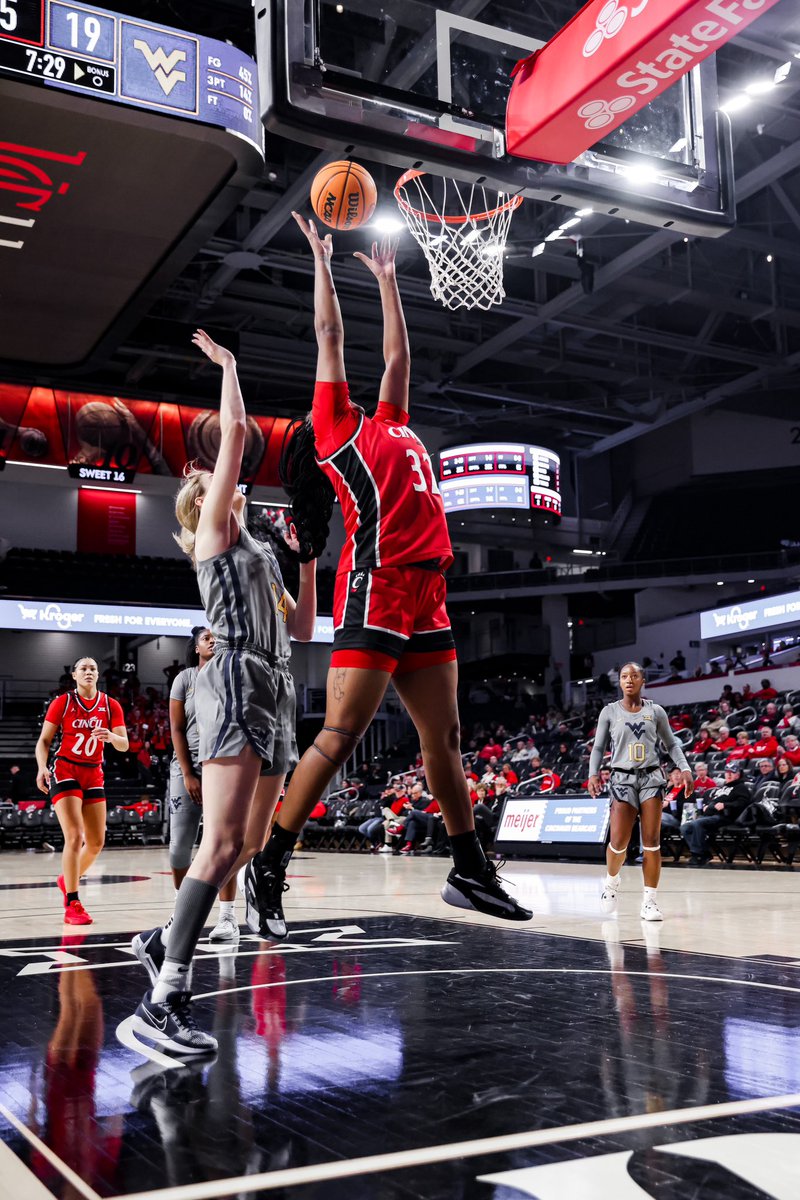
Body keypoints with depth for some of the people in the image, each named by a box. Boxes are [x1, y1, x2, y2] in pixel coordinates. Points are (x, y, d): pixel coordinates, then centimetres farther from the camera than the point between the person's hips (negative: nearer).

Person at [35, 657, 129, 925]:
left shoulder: (111, 706, 3)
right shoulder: (62, 702, -3)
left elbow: (124, 745, -2)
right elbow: (44, 740, -2)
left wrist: (111, 736, -24)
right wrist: (42, 767, -20)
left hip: (94, 775, 4)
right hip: (65, 772, -4)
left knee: (96, 842, 6)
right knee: (74, 836, -17)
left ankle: (68, 881, 34)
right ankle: (72, 905, -11)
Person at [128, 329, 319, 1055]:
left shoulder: (259, 552, 28)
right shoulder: (214, 530, 6)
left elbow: (302, 629, 27)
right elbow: (235, 431, -2)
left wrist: (310, 560, 23)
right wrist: (228, 365, 12)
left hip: (275, 693, 9)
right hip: (238, 684, -9)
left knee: (251, 846, 7)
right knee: (222, 846, -18)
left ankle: (164, 940, 22)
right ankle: (163, 1002, -19)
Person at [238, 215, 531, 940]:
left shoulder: (391, 423, 27)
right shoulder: (336, 426, 8)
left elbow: (397, 353, 35)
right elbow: (330, 335, 10)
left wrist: (386, 276, 41)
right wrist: (322, 257, 19)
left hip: (426, 593, 8)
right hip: (375, 589, -8)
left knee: (444, 736, 10)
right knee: (342, 734, -11)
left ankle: (470, 872, 17)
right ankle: (267, 870, -3)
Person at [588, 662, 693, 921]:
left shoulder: (655, 711, 6)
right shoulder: (610, 712, 5)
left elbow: (671, 744, 12)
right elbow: (598, 747, 8)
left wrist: (684, 768, -2)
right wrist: (593, 774, -6)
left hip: (651, 777, 1)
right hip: (623, 778, -1)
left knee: (652, 842, -4)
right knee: (619, 842, -7)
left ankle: (649, 901, 3)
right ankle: (611, 880, 24)